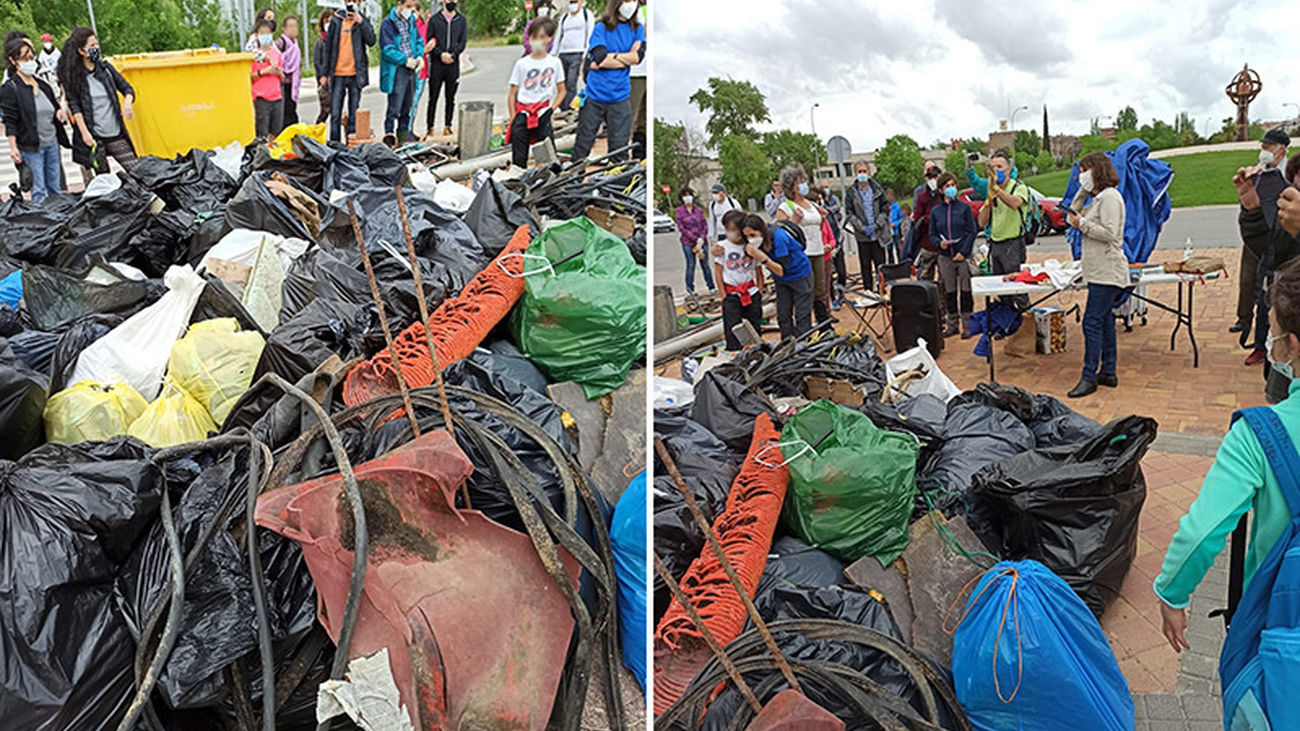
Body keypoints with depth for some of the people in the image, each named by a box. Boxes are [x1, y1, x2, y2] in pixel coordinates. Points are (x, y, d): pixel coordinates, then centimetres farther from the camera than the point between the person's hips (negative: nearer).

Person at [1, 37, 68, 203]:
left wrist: (59, 112, 2)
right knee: (39, 191, -3)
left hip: (52, 143, 6)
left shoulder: (42, 84, 12)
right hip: (31, 147, -6)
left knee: (56, 188, 12)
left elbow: (54, 106, 26)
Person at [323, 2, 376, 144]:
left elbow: (371, 41, -10)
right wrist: (326, 73, 7)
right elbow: (328, 47, 11)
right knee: (335, 113, -1)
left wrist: (360, 21, -16)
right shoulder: (336, 21, 9)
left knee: (354, 112, 5)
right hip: (338, 74, 1)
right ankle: (334, 142, 4)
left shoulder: (363, 21, 7)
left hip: (355, 74, -1)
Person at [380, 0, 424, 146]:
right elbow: (387, 49, -15)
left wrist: (419, 56, 0)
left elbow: (419, 41, 19)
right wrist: (405, 60, -18)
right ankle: (389, 135, -12)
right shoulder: (388, 23, -10)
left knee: (407, 106, 15)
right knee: (394, 107, -13)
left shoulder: (411, 20, 12)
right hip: (395, 70, -7)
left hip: (410, 69, 7)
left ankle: (403, 134, 25)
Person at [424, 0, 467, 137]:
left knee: (451, 98, 6)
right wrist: (441, 54, -14)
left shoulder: (461, 20, 9)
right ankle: (430, 126, 3)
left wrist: (452, 55, -11)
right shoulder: (434, 19, 5)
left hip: (453, 64, 1)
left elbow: (463, 41, 3)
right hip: (437, 64, -1)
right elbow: (429, 41, 1)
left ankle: (447, 126, 13)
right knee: (433, 97, -1)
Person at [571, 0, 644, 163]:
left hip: (620, 96, 2)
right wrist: (625, 59, -5)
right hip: (595, 94, -2)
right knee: (583, 142, 4)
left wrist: (611, 57, -7)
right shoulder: (601, 28, 0)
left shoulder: (637, 29, 8)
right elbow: (600, 57, -13)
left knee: (620, 146, 1)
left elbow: (638, 56, -6)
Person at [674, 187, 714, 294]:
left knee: (705, 265, 6)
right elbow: (682, 229, -6)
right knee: (691, 265, -1)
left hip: (702, 241, 2)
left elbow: (705, 225, 7)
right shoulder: (679, 211, 0)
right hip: (688, 243, -2)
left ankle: (711, 287, 14)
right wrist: (696, 239, -10)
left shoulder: (699, 210, 8)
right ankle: (690, 289, 7)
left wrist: (702, 239, -9)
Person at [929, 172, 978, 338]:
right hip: (945, 256, 3)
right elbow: (932, 234, 10)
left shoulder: (964, 207, 0)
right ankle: (952, 324, 18)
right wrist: (939, 242, -12)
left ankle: (967, 325, 9)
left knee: (966, 291, 1)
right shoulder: (935, 211, 8)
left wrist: (963, 252, -11)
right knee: (949, 292, 8)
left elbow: (972, 231, -2)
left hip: (963, 256, -2)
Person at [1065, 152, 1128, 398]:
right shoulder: (1098, 198, 19)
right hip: (1100, 272, 10)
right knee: (1104, 320, 12)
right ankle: (1108, 372, 18)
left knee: (1092, 322, -11)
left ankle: (1089, 377, -9)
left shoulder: (1110, 197, -12)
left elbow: (1109, 233, -20)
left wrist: (1083, 223, -13)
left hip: (1107, 272, -10)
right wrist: (1078, 219, 8)